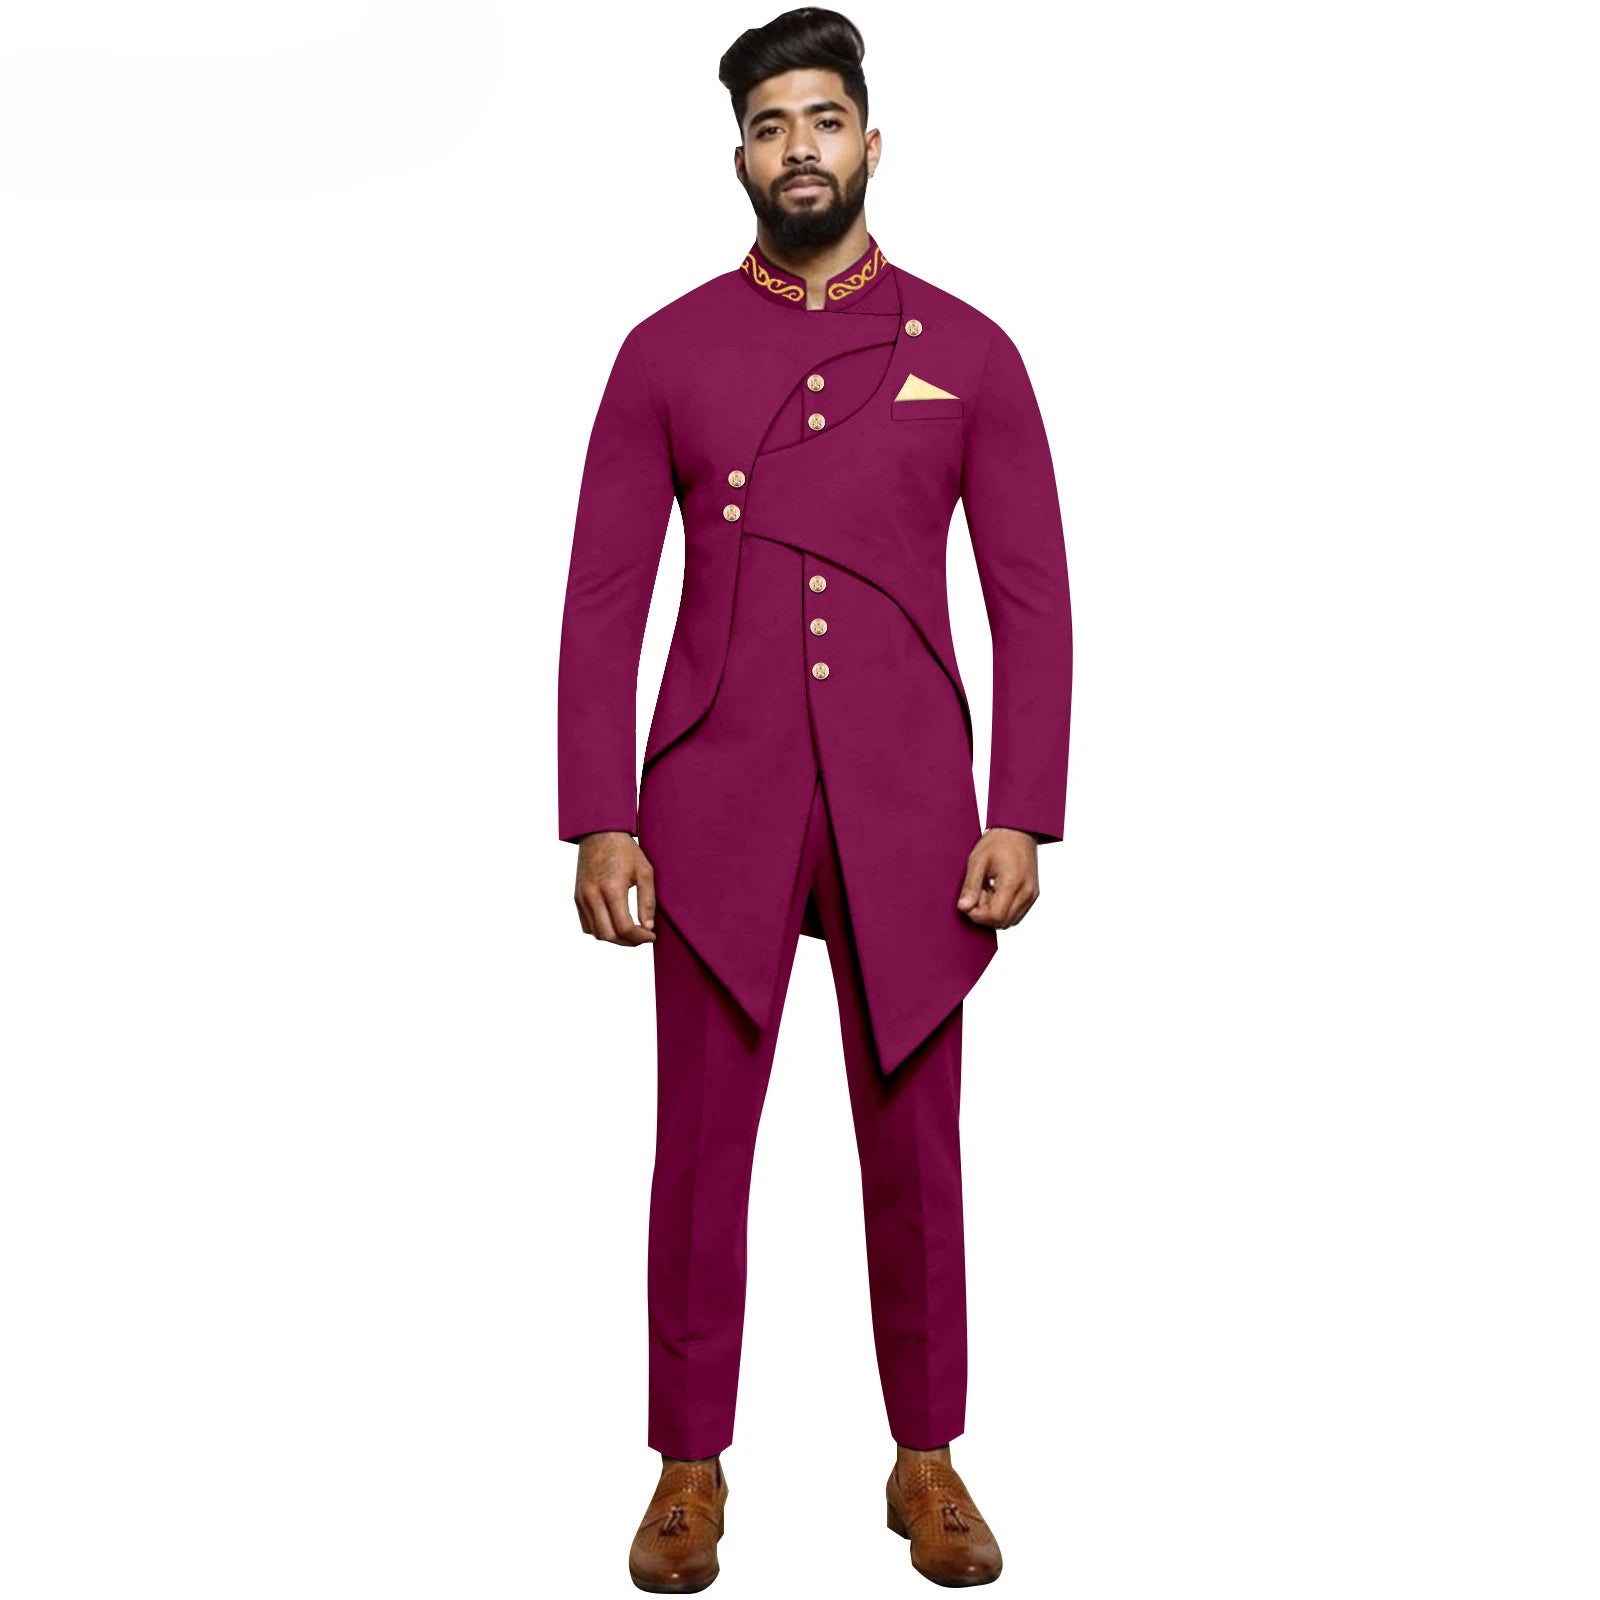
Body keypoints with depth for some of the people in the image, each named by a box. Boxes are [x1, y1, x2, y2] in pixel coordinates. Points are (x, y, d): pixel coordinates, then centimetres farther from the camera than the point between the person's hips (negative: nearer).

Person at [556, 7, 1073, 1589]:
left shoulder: (967, 351, 5)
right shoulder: (667, 351, 4)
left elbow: (1031, 599, 2)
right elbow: (603, 598, 2)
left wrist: (1022, 818, -6)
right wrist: (600, 823, -6)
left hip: (908, 811, 0)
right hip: (715, 810, 0)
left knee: (913, 1144, 7)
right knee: (700, 1145, 5)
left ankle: (929, 1462, 24)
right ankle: (690, 1468, 21)